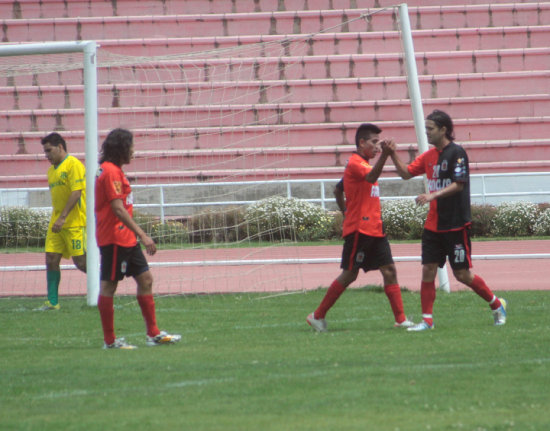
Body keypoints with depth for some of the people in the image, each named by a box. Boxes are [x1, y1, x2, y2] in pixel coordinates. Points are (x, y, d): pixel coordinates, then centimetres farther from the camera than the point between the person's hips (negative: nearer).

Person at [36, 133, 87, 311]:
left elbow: (76, 193, -18)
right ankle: (52, 301, 3)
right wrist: (54, 219, 19)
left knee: (80, 262, -7)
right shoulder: (51, 170, 17)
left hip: (74, 223, -8)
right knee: (51, 260, 0)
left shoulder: (73, 165, -10)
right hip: (56, 223, 8)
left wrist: (62, 218, -22)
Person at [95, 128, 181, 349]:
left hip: (126, 239, 11)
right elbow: (118, 209, -23)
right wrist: (142, 235, -24)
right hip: (114, 238, -11)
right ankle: (109, 340, 1)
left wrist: (137, 234, 22)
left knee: (145, 279, 11)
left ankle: (153, 334, 14)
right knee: (109, 285, -3)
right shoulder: (110, 171, -16)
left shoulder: (113, 170, 16)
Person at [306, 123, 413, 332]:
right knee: (349, 275, -3)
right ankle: (318, 316, 7)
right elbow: (370, 177, -33)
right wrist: (384, 155, -45)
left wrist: (346, 213, 24)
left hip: (374, 229, 9)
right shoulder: (355, 163, -11)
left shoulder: (363, 164, 20)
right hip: (359, 230, -9)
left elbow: (338, 191, 27)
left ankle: (401, 319, -2)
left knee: (389, 270, 0)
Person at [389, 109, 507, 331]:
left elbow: (459, 184, -18)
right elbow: (406, 173, 16)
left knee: (462, 274, -1)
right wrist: (393, 155, 0)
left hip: (456, 225, -7)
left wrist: (434, 195, -30)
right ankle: (427, 319, 4)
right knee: (428, 270, 0)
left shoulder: (456, 153, -12)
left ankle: (497, 305, 18)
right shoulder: (429, 155, 11)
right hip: (433, 224, 7)